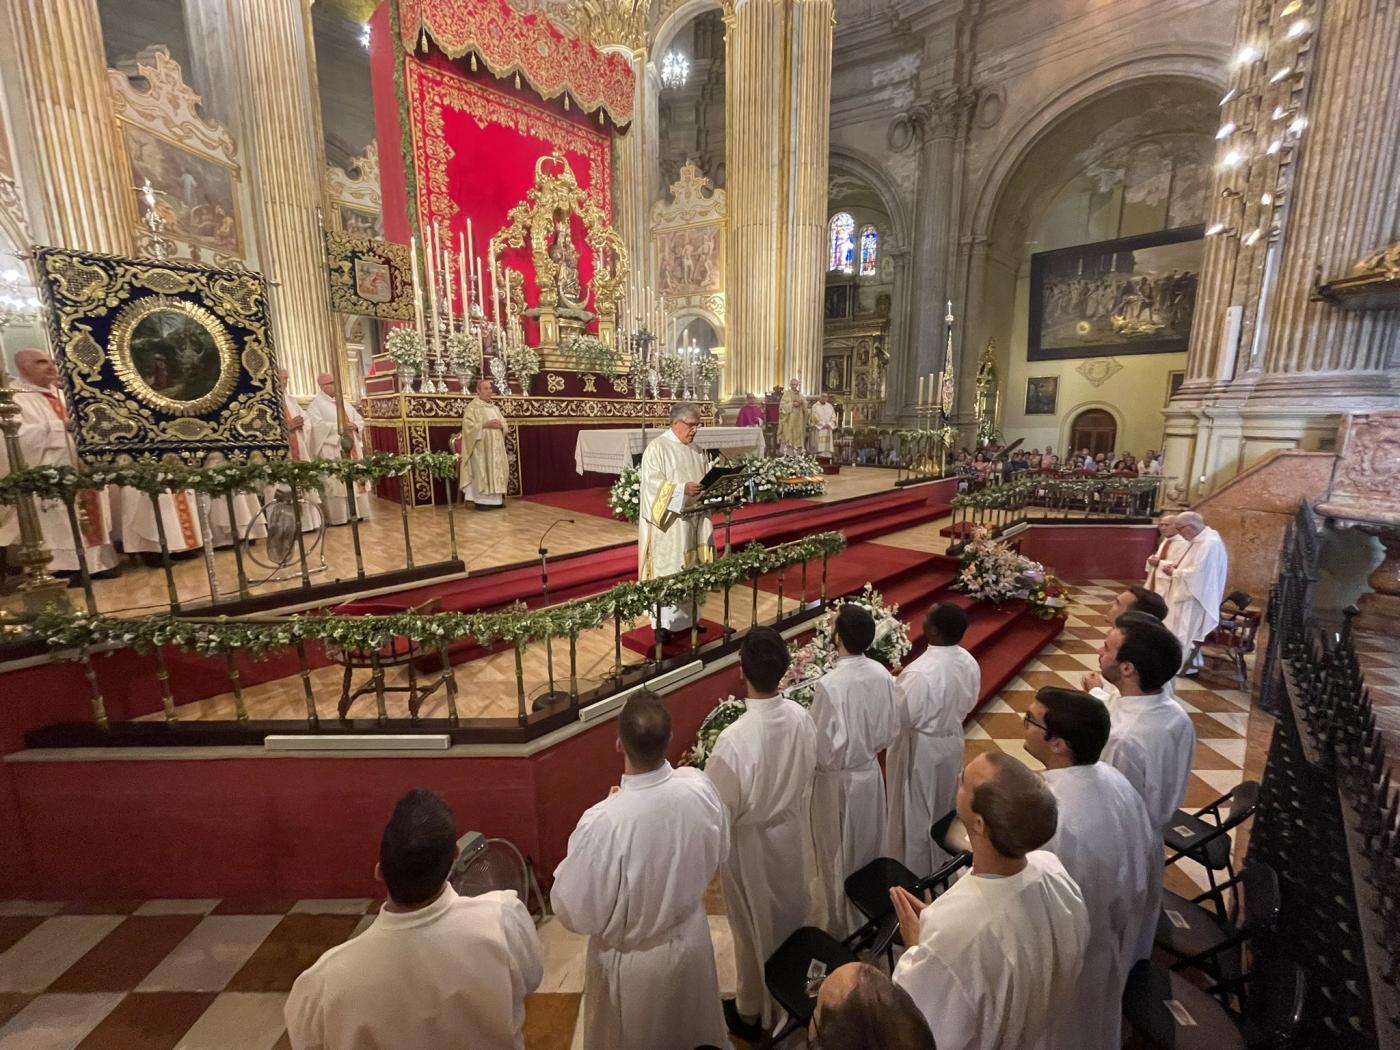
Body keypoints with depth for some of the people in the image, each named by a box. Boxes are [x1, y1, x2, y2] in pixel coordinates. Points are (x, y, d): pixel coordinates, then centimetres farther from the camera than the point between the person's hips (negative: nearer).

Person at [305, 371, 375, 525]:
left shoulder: (343, 402, 19)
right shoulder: (316, 404, -1)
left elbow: (360, 420, 15)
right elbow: (317, 425, -16)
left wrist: (355, 426, -6)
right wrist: (338, 426, -21)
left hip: (351, 447, 6)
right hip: (332, 450, -6)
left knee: (356, 478, 5)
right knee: (337, 482, -8)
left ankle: (357, 512, 10)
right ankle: (338, 517, -5)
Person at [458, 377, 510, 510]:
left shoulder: (494, 407, 17)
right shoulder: (472, 406, -6)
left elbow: (504, 422, 17)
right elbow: (468, 425, -15)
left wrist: (500, 425, -6)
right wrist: (485, 424, -21)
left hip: (495, 446, 7)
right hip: (481, 447, -7)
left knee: (496, 470, 6)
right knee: (481, 472, -6)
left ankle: (495, 499, 12)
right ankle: (480, 501, -3)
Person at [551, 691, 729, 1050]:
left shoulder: (603, 822, -38)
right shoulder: (699, 787, -25)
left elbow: (575, 912, -21)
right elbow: (717, 856, -5)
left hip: (632, 961, -3)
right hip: (691, 940, 3)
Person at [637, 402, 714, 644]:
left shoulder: (695, 450, 14)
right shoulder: (657, 448, -9)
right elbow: (653, 483, -17)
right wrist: (682, 489, -26)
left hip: (693, 519, 7)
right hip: (668, 521, -7)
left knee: (691, 570, 11)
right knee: (668, 571, -3)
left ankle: (686, 617, 24)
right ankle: (663, 624, 6)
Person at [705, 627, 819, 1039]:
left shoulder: (734, 738, -36)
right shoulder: (801, 717, -19)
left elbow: (719, 810, -23)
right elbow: (806, 775, 0)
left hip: (750, 844, -5)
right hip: (793, 831, 5)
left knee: (755, 928, 20)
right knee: (792, 915, 28)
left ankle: (752, 1012, 46)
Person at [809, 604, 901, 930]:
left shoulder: (830, 684, -31)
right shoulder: (882, 675, -13)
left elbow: (822, 747, -23)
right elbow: (892, 729, 0)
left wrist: (818, 766, -2)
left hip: (838, 780, -5)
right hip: (870, 772, 6)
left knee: (837, 855, 18)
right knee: (866, 848, 27)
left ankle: (842, 921, 39)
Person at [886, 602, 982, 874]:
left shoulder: (920, 672, -34)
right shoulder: (969, 662, -10)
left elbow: (900, 718, -24)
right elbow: (969, 703, 5)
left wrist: (893, 689, -9)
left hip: (920, 748, -7)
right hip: (952, 741, 7)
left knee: (914, 812, 14)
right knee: (944, 806, 28)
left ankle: (913, 873, 33)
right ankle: (942, 862, 48)